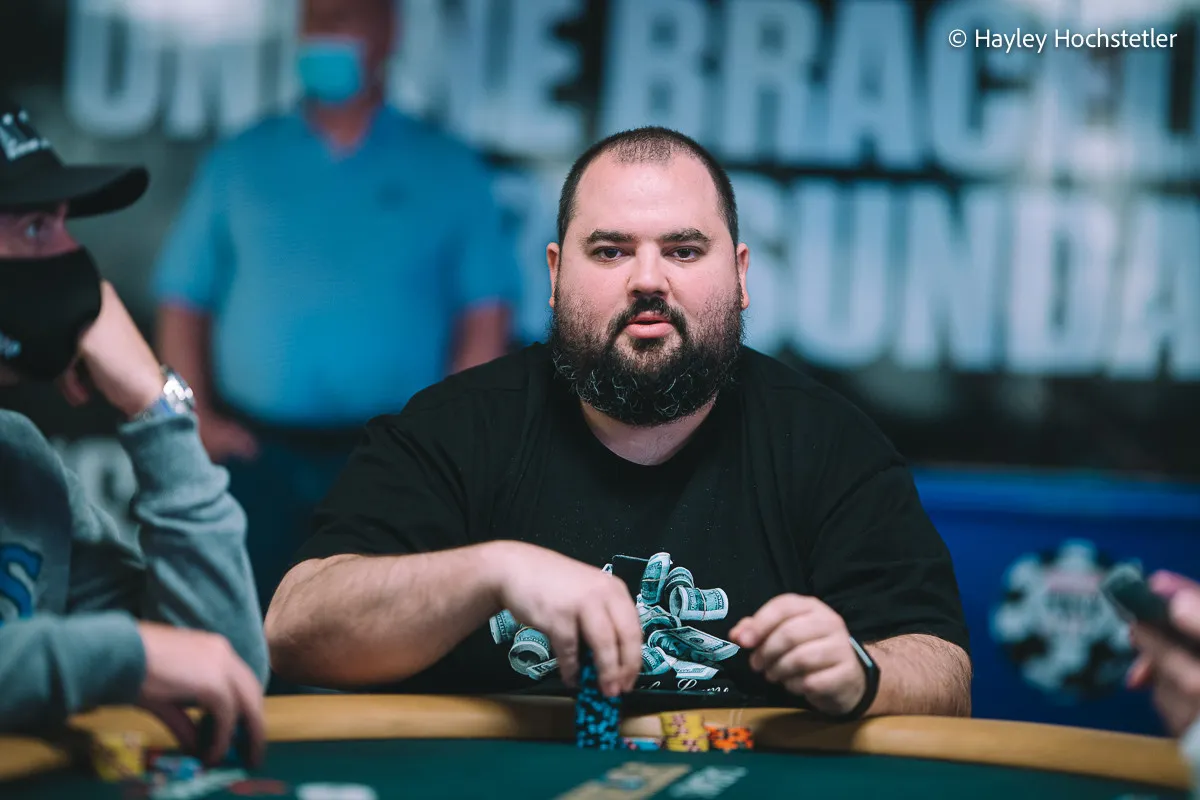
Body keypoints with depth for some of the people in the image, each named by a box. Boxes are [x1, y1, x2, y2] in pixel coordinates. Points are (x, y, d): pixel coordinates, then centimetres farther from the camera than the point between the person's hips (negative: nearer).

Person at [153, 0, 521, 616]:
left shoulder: (448, 171, 7)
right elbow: (182, 300, 10)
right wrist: (195, 417, -1)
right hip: (257, 456, 1)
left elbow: (485, 317, 3)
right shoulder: (240, 163, 11)